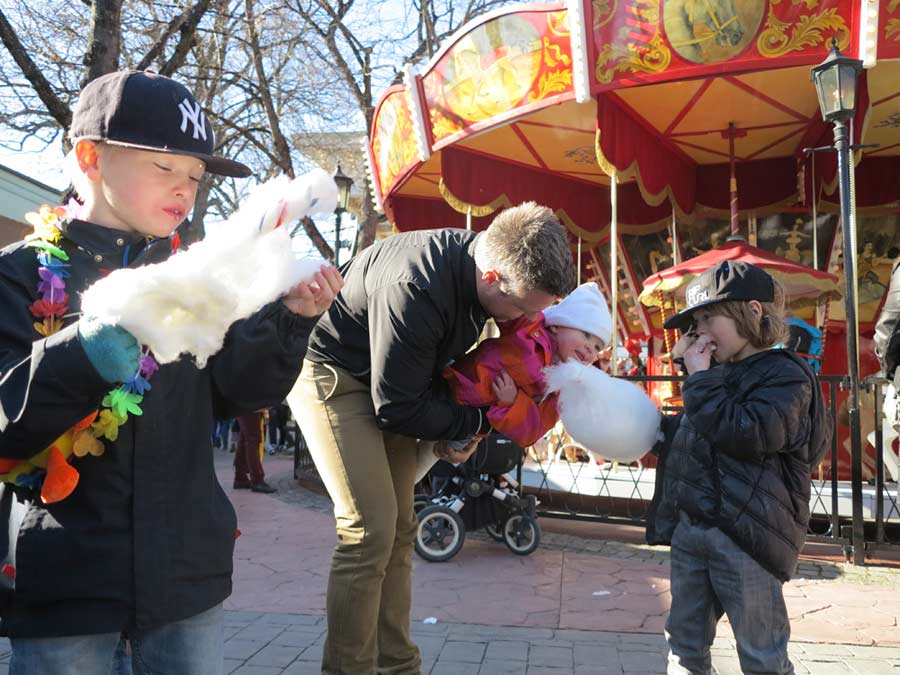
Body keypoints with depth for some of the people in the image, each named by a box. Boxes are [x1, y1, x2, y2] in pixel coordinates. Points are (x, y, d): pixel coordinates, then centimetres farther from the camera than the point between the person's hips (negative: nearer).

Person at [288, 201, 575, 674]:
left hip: (389, 381, 8)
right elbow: (397, 407, -27)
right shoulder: (416, 288, -36)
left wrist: (460, 430, -2)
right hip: (331, 376, -8)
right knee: (370, 532, -15)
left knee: (398, 532, 8)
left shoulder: (480, 262, -10)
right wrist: (477, 422, -14)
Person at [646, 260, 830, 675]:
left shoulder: (784, 375, -9)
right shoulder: (721, 375, 15)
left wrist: (700, 378, -17)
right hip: (690, 529, 8)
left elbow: (747, 435, -26)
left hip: (744, 537, -8)